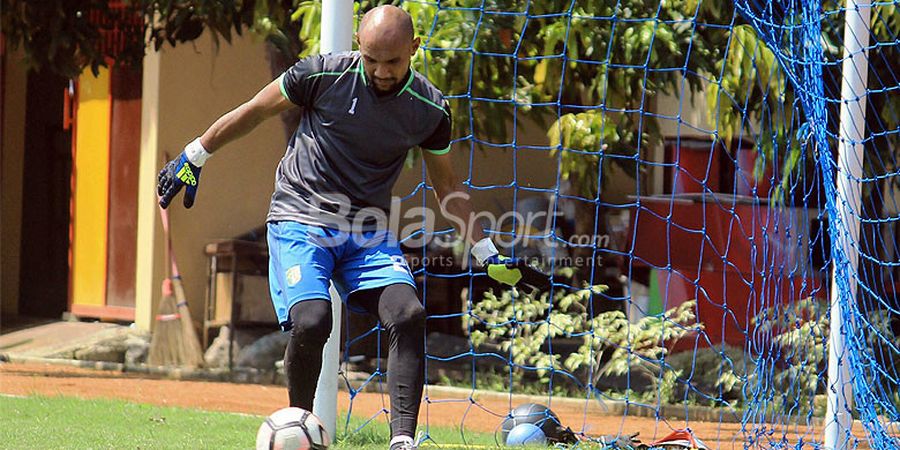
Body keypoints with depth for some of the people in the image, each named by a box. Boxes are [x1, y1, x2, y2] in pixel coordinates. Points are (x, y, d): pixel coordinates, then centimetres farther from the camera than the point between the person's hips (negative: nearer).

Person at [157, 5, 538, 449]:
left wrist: (487, 254, 14)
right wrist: (192, 158, 11)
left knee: (408, 314, -21)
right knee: (312, 321, -25)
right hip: (300, 218, -3)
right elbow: (253, 112, 5)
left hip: (367, 229, 3)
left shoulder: (430, 109, -2)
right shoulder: (324, 74, -10)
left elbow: (446, 185, 15)